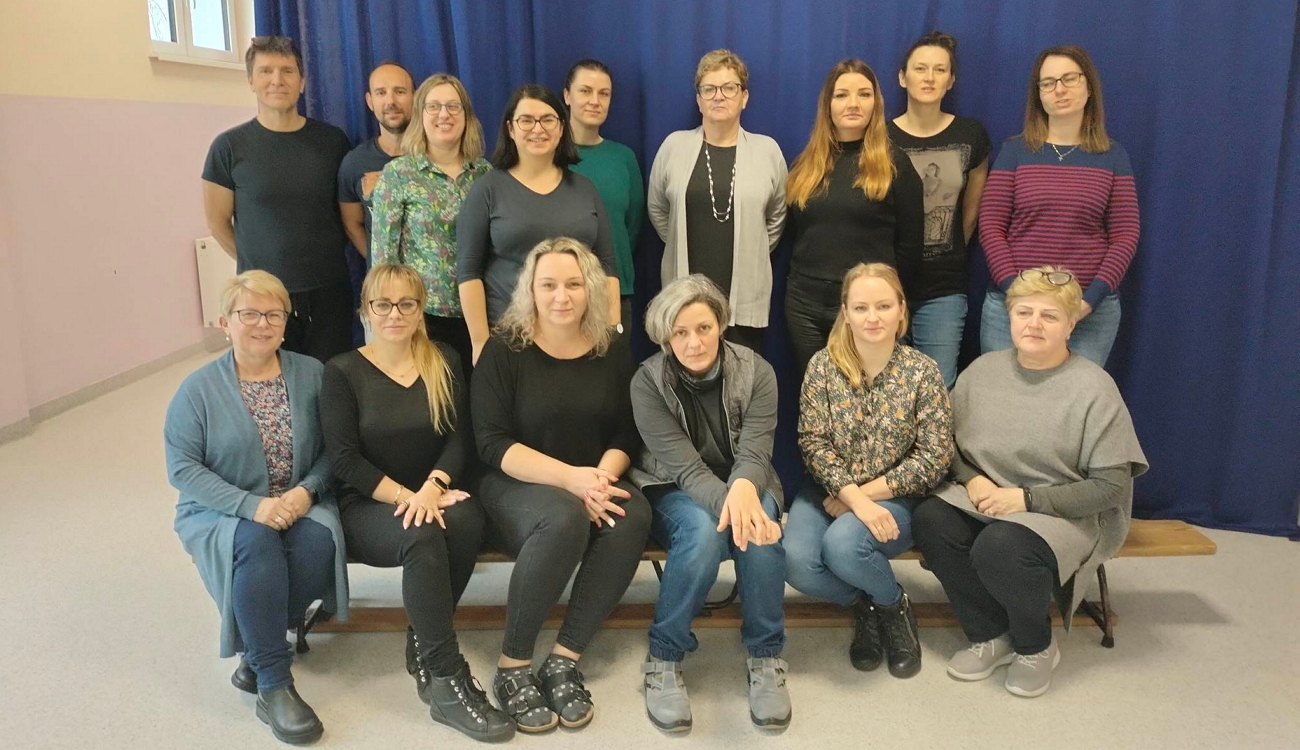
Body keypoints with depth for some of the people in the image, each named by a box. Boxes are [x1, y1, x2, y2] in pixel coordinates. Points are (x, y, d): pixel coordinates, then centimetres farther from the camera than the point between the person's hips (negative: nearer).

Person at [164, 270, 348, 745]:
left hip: (299, 505, 2)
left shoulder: (311, 374, 1)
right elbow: (182, 467, -9)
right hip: (221, 511, -2)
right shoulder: (198, 389, -4)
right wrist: (251, 506, -22)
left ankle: (259, 649, -6)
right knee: (256, 542, -35)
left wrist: (307, 490, -18)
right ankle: (274, 684, -25)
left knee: (320, 539, -31)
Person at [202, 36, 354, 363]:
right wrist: (262, 266, 7)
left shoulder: (332, 140, 2)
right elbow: (218, 222, 4)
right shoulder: (230, 146, -3)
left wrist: (324, 260, 5)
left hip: (329, 291, 1)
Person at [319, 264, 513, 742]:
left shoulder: (446, 363, 8)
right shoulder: (343, 372, -1)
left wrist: (431, 489, -19)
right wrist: (404, 497, -19)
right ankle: (446, 681, -29)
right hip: (368, 505, -3)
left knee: (466, 520, -33)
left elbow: (459, 440, 0)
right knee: (423, 538, -35)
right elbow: (345, 459, -8)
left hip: (433, 493, 3)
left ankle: (423, 645, -14)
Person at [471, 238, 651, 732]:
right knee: (563, 519, -36)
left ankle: (564, 661, -19)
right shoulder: (504, 350, -6)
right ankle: (512, 667, -18)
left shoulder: (613, 350, 4)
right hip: (515, 485, -3)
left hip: (594, 483, 4)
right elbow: (493, 443, -12)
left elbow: (626, 432, 5)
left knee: (633, 515, -30)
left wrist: (602, 475, -18)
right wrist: (571, 477, -25)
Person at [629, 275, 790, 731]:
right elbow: (684, 466, -22)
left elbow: (754, 453, -19)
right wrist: (725, 501, -44)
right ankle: (664, 657, -17)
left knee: (759, 525, -33)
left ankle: (765, 654, -14)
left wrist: (743, 489, -45)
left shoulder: (756, 372, -11)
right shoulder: (647, 382, -16)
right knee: (704, 531, -35)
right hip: (674, 491, -1)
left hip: (743, 487, 2)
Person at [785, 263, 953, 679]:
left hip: (894, 500, -2)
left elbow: (934, 457, -8)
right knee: (796, 562, -26)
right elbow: (813, 443, -8)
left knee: (842, 544, -32)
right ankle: (863, 606, 7)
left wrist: (865, 496, -14)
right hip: (829, 492, 2)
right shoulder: (823, 366, -4)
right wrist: (855, 498, -23)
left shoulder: (922, 372, -6)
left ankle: (893, 605, 3)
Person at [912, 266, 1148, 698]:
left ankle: (1036, 647, -1)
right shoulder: (982, 370, 3)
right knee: (929, 522, -24)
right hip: (984, 496, 5)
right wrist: (972, 480, -12)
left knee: (999, 547, -34)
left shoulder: (1093, 388, -10)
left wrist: (1026, 498, -19)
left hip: (1067, 513, -5)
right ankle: (991, 636, -2)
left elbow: (1110, 486, -12)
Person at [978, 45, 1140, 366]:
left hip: (1090, 311, 1)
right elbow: (991, 227, -2)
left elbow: (1125, 235, 2)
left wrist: (1091, 299, -11)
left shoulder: (1112, 156, 6)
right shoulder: (1015, 151, 3)